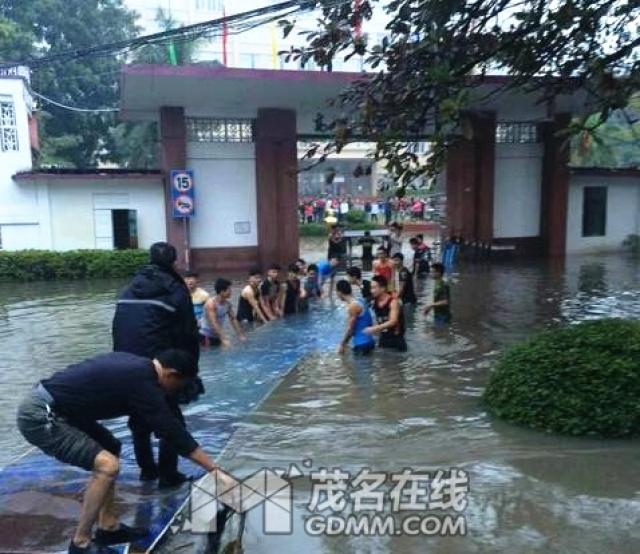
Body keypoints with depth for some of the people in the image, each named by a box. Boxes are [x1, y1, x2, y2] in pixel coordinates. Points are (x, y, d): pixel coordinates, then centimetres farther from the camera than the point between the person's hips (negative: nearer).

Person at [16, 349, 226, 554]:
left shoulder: (135, 365, 8)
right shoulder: (142, 384, -18)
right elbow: (173, 431, -15)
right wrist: (213, 468, -8)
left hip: (51, 407, 10)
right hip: (39, 416, -10)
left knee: (110, 447, 17)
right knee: (107, 465, -17)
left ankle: (108, 527, 21)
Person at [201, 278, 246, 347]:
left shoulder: (228, 304, 0)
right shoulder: (211, 303, -23)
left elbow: (233, 319, 8)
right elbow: (214, 323, -29)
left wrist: (240, 335, 3)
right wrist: (223, 339, -35)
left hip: (216, 336, 8)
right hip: (206, 336, -8)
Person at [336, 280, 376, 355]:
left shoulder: (353, 306, -19)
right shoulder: (359, 301, 10)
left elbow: (350, 328, -16)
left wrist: (342, 345, -5)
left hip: (362, 343, -9)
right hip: (365, 342, 9)